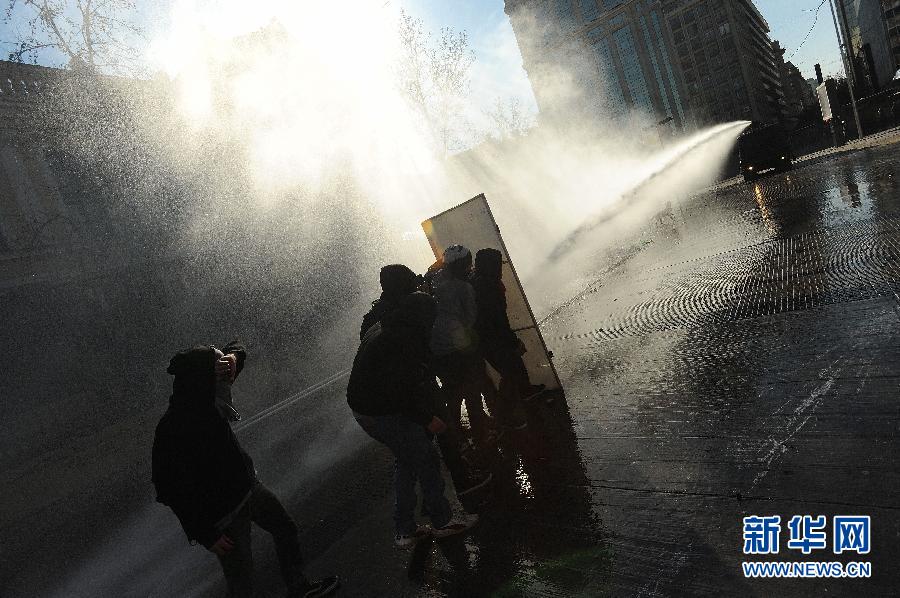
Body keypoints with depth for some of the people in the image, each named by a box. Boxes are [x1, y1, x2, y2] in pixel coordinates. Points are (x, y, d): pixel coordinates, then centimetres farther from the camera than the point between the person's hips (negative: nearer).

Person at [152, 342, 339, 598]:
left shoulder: (207, 396, -10)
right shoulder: (173, 431, -32)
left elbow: (236, 348, 5)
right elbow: (175, 493, -25)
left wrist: (233, 356, -20)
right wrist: (206, 535, -19)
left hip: (248, 485, 9)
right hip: (224, 514, -8)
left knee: (287, 530, 25)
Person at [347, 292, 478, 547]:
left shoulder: (379, 330, 11)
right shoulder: (405, 340, -22)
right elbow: (402, 389, -27)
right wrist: (427, 418, -15)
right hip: (386, 415, -10)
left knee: (406, 462, 22)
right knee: (426, 461, 7)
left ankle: (405, 531, 29)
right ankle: (442, 521, 24)